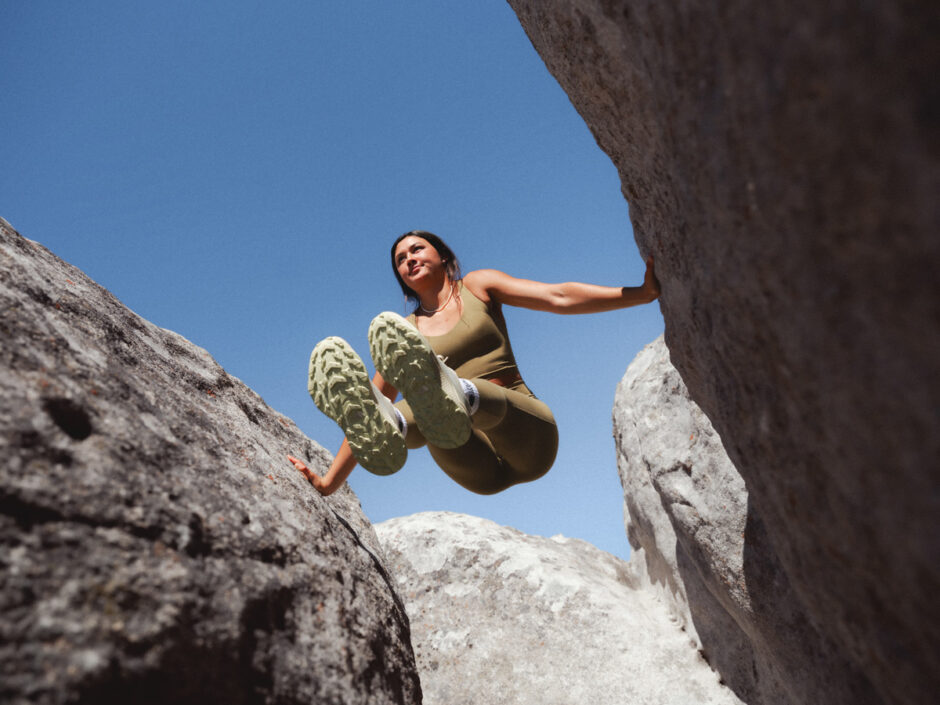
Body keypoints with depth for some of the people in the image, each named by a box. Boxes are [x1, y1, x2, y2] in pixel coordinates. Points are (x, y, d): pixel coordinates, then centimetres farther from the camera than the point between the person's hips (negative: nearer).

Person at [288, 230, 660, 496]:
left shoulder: (477, 287, 13)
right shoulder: (405, 332, 17)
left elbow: (560, 297, 0)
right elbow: (371, 398, 15)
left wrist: (641, 292, -13)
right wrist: (328, 483, 10)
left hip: (527, 434, -2)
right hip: (481, 470, 2)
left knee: (478, 396, -37)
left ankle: (456, 398, -69)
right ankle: (387, 432, -60)